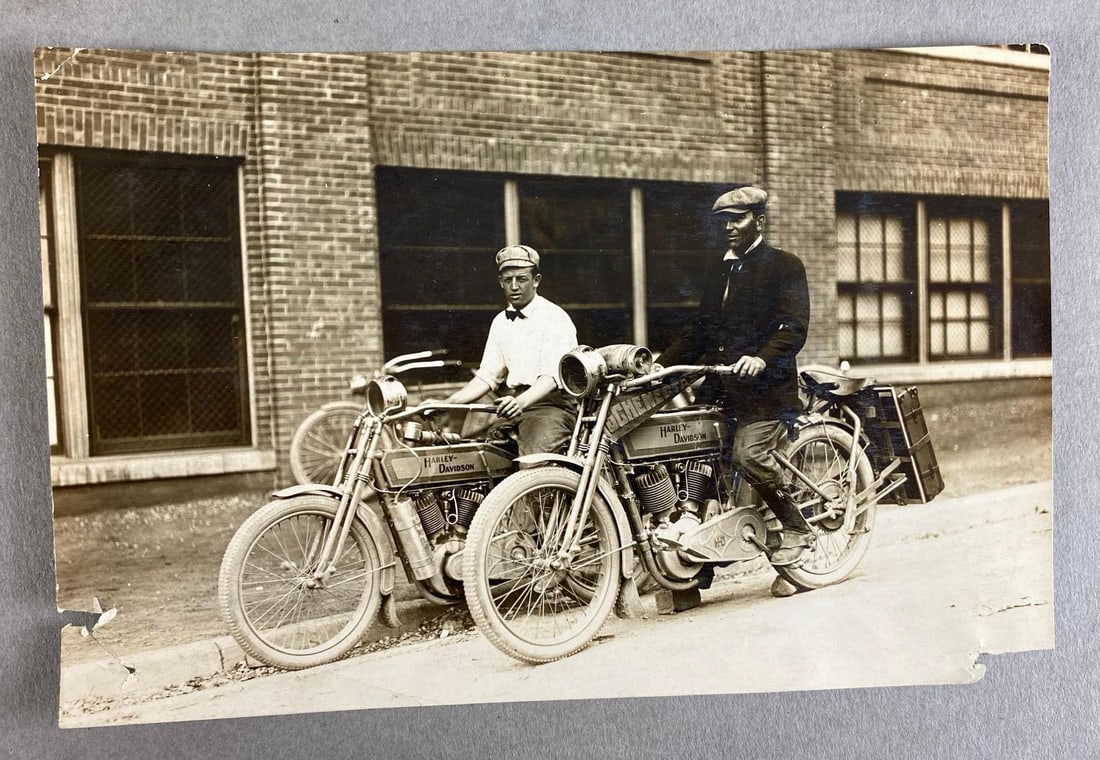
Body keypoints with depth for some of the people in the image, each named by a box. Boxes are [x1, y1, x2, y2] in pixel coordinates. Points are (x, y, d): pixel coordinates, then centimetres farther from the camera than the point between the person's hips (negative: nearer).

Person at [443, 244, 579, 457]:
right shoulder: (501, 322, 17)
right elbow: (487, 376, 15)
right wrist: (445, 404, 1)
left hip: (549, 403, -7)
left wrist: (521, 402, -37)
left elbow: (551, 377, -18)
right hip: (510, 403, 7)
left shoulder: (555, 318, -5)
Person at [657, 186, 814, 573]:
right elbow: (700, 327, 23)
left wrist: (762, 357, -28)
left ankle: (797, 529, -3)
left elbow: (794, 327, -10)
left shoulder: (785, 265, 2)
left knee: (749, 453, -23)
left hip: (766, 384, -7)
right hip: (720, 383, 7)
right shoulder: (719, 269, 23)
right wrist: (661, 364, 12)